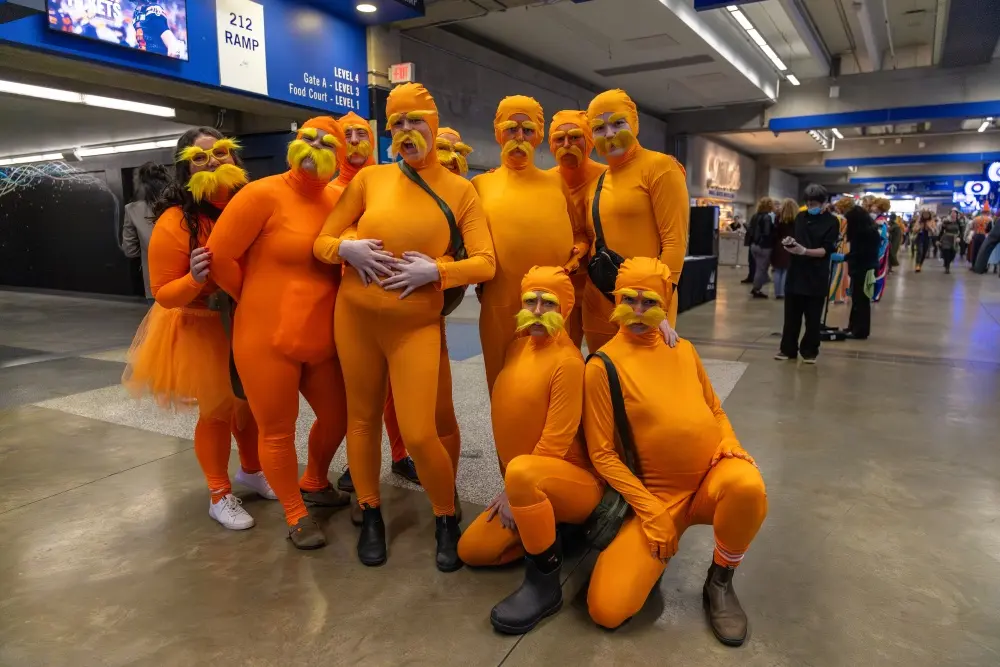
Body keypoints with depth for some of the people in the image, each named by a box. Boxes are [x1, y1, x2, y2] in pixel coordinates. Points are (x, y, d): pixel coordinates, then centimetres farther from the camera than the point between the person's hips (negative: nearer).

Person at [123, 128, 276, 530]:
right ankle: (220, 495, 27)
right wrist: (194, 278, -35)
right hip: (202, 329, -4)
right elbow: (164, 294, -17)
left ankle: (251, 470, 44)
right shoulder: (175, 222, -21)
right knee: (217, 410, 7)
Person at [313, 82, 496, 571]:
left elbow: (485, 263, -6)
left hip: (417, 324, -2)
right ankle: (370, 516, 33)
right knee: (362, 417, 12)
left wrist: (435, 270, -19)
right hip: (355, 316, 2)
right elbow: (322, 241, 6)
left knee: (418, 433, -7)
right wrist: (346, 249, -15)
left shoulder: (460, 190, 0)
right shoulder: (370, 179, 2)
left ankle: (447, 520, 20)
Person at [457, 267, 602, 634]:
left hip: (575, 481, -8)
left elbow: (557, 440, -21)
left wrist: (514, 490, -16)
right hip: (529, 487, 8)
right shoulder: (518, 346, 5)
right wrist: (512, 492, 7)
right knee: (471, 549, 3)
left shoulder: (567, 360, -20)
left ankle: (544, 582, -20)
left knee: (521, 470, -39)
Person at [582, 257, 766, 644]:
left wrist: (730, 444, -6)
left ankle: (720, 582, -3)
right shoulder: (603, 365, -9)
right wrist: (650, 511, -15)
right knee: (607, 609, -18)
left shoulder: (683, 349, 7)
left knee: (747, 486, -36)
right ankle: (658, 541, 15)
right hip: (657, 494, -3)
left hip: (712, 477, 4)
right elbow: (602, 453, -9)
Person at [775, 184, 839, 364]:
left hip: (816, 276, -4)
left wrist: (804, 251, -27)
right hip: (796, 272, 4)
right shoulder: (800, 217, 9)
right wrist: (789, 241, -6)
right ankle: (788, 349, 18)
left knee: (813, 318, 6)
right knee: (791, 315, 8)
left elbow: (826, 250, -12)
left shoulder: (832, 222, -4)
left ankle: (810, 351, 18)